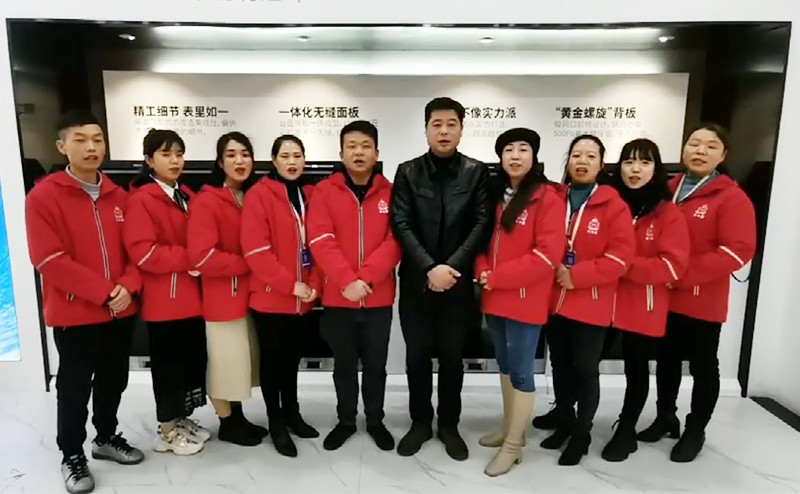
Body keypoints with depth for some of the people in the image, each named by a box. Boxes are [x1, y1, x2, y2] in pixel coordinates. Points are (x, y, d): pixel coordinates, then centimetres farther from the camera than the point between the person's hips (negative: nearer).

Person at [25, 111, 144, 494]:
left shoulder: (119, 196, 6)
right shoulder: (43, 197, -9)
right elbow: (50, 260, -15)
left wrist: (128, 286, -12)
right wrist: (104, 291, -19)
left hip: (121, 310, 5)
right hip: (73, 313, -4)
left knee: (114, 379, 16)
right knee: (75, 387, 9)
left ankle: (106, 437, 37)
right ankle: (72, 455, 27)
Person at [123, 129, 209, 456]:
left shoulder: (186, 196, 13)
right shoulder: (141, 200, -10)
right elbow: (143, 253, -19)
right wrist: (187, 259, -16)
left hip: (192, 297, 7)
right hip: (164, 299, -7)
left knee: (193, 359, 13)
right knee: (168, 364, 4)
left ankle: (182, 420, 30)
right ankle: (167, 430, 20)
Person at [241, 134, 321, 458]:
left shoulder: (309, 196, 8)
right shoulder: (259, 195, -9)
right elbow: (255, 249, -16)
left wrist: (314, 285, -3)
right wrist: (289, 284, -16)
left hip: (302, 297, 5)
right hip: (270, 296, -5)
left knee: (292, 356, 17)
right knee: (272, 357, 8)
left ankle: (292, 413, 32)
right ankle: (276, 421, 23)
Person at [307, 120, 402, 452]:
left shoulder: (390, 192, 2)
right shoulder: (324, 191, 0)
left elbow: (394, 241, -6)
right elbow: (321, 241, -10)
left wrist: (366, 278, -18)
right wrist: (346, 281, -20)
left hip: (378, 298, 0)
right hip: (337, 298, 0)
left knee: (376, 364, 13)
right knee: (344, 365, 14)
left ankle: (375, 421, 32)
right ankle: (345, 421, 33)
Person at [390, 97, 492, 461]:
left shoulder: (476, 173, 2)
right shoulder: (408, 172, 2)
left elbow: (482, 225, -5)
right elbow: (401, 225, -6)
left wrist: (451, 267, -15)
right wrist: (429, 268, -16)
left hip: (458, 282, 0)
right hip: (416, 282, 1)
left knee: (452, 357, 10)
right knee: (417, 357, 10)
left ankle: (449, 425, 28)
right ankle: (420, 422, 28)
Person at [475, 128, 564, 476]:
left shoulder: (548, 198, -9)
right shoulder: (495, 196, 11)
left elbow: (549, 253, -17)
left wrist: (498, 277, -17)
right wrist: (482, 272, -7)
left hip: (525, 301, -7)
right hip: (494, 298, 7)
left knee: (521, 371, 2)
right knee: (505, 366, 18)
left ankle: (513, 446, 17)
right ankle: (508, 430, 34)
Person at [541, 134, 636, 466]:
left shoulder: (614, 205, -6)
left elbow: (621, 255, -13)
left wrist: (577, 275, -19)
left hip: (592, 305, -4)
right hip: (554, 300, 4)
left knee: (585, 369, 5)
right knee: (560, 366, 15)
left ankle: (582, 433, 25)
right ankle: (564, 423, 35)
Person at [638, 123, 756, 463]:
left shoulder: (731, 198, -10)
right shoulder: (667, 190, 7)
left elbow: (737, 251, -19)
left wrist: (683, 275, -23)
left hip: (703, 301, -5)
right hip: (663, 297, 5)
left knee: (703, 366, 11)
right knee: (666, 360, 17)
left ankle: (695, 431, 28)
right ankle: (665, 417, 36)